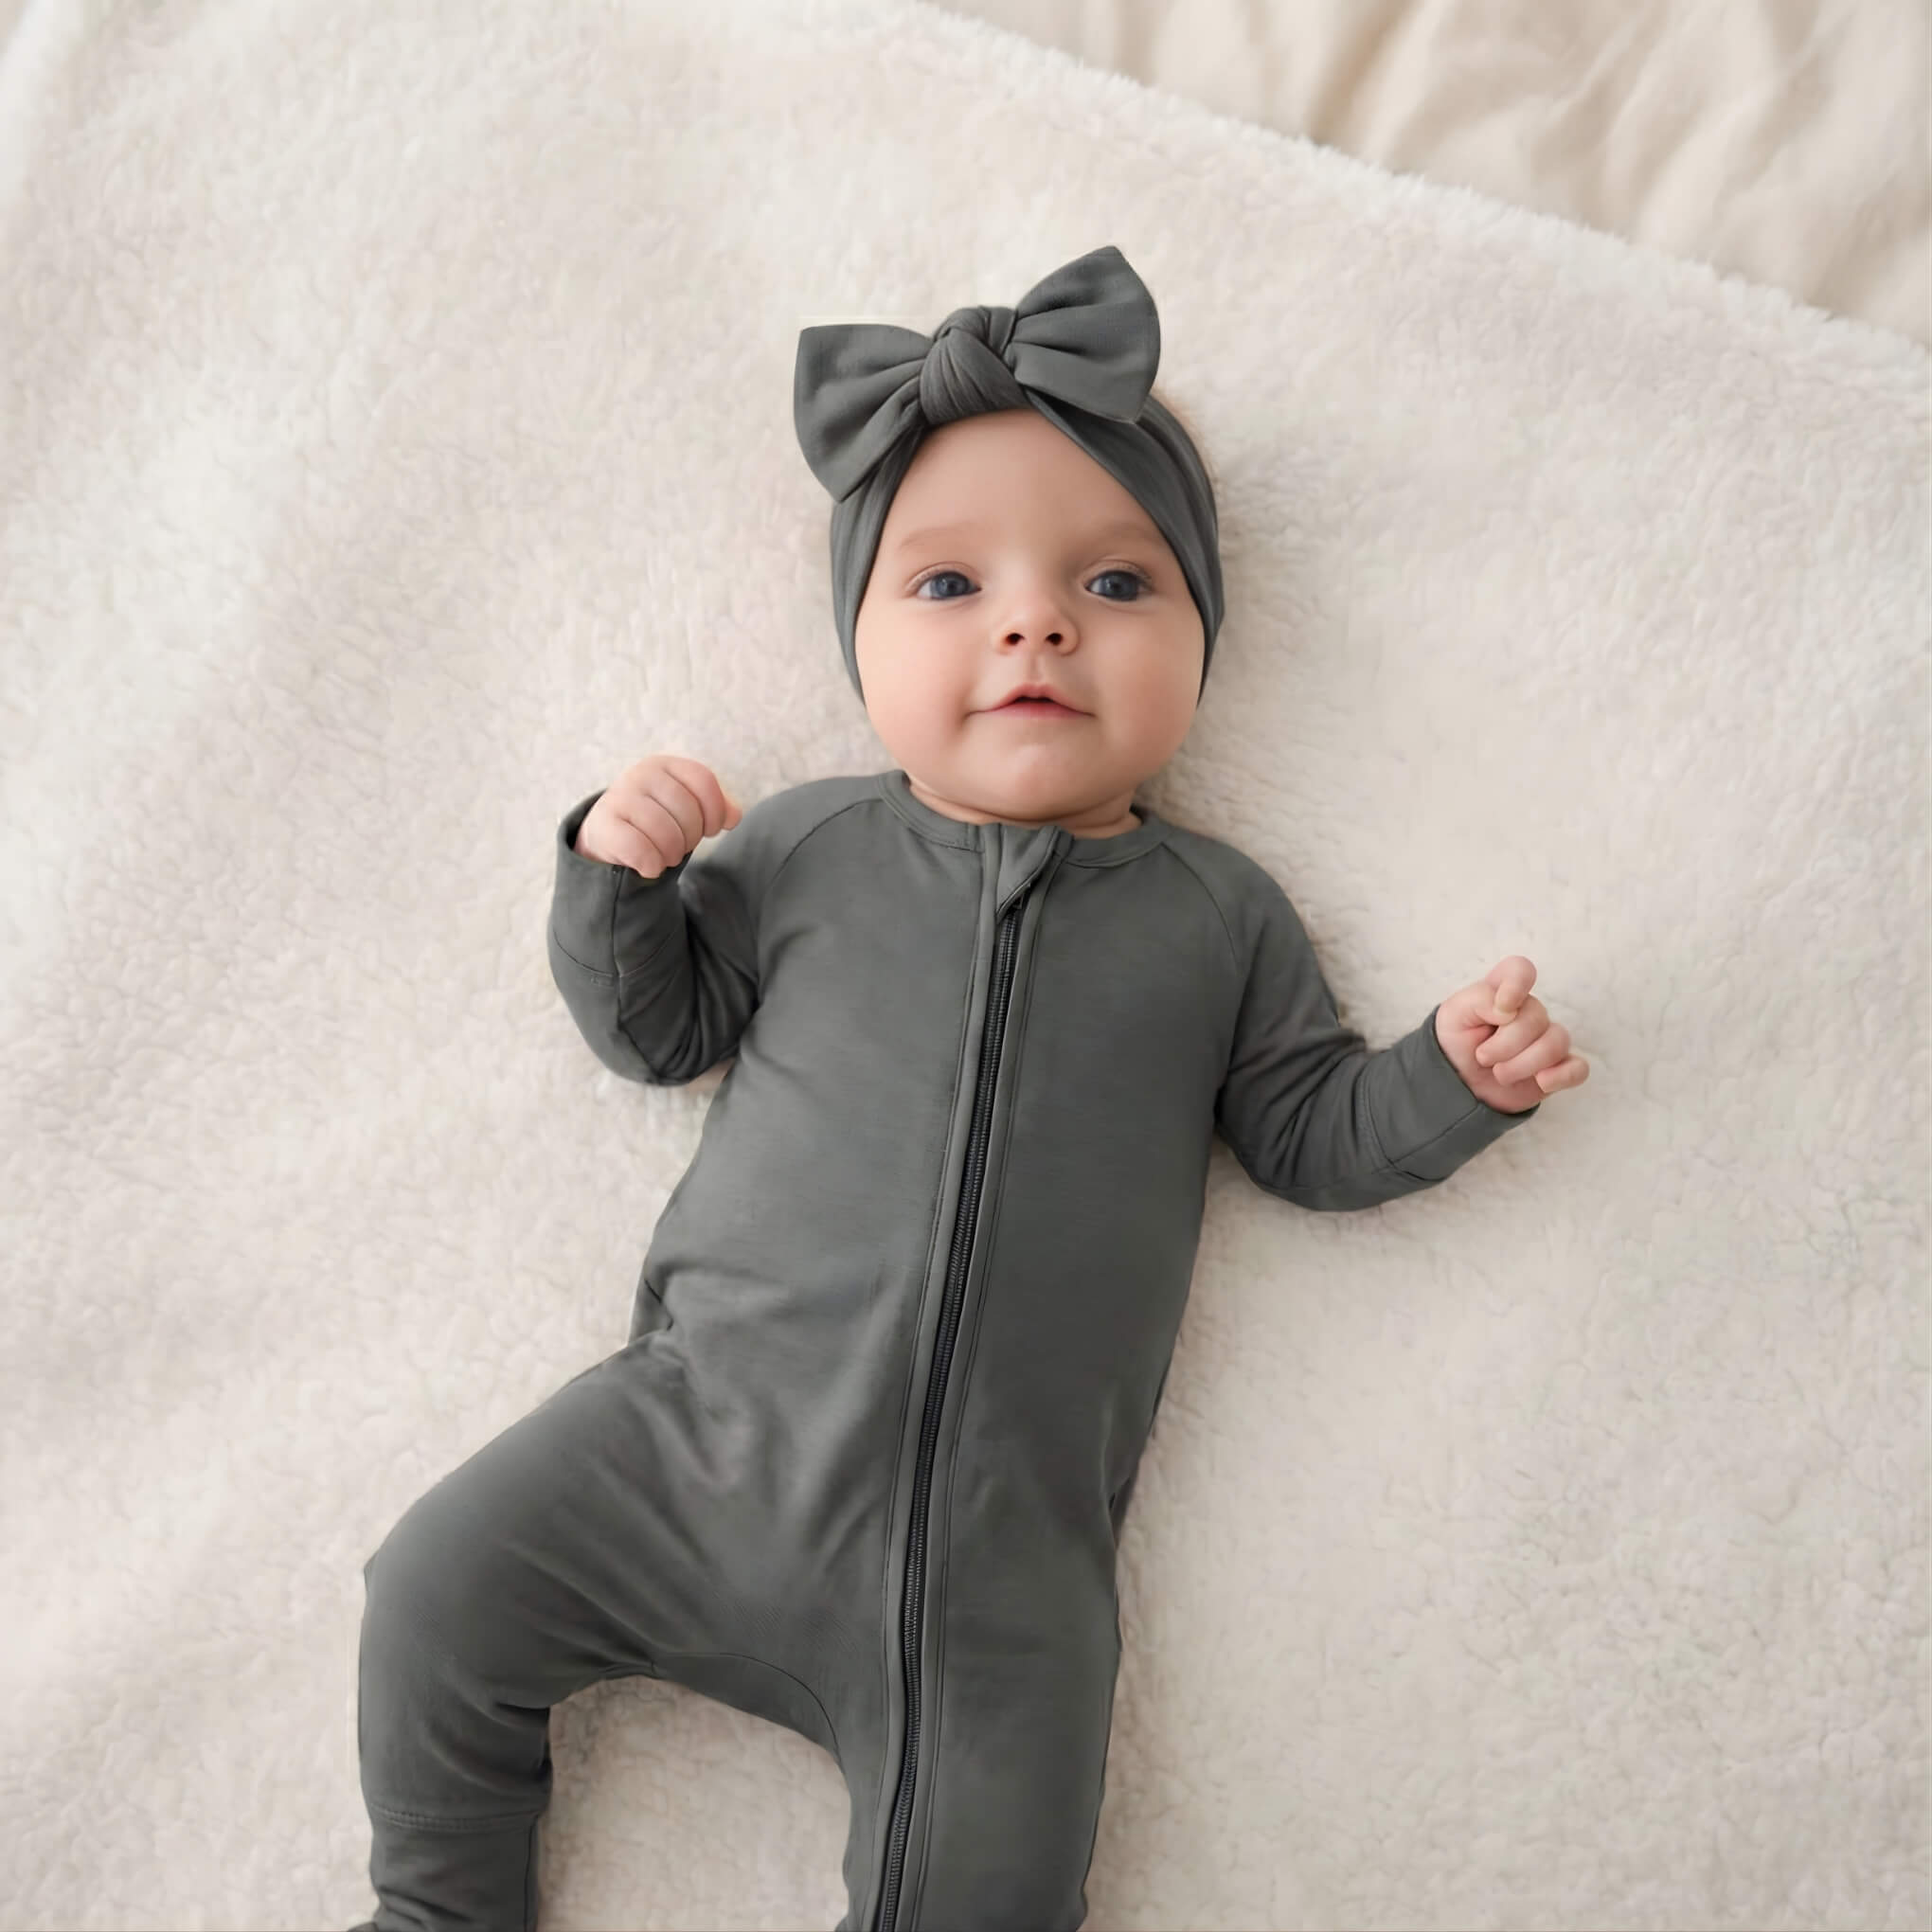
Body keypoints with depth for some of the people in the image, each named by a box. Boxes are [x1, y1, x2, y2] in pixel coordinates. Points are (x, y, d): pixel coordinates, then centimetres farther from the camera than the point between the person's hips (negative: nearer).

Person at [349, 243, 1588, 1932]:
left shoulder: (1219, 917, 6)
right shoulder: (807, 847, 5)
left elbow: (1309, 1133, 11)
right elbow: (655, 1028, 11)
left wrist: (1456, 1075, -6)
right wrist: (617, 877, -7)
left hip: (999, 1562, 0)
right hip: (706, 1433, 1)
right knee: (440, 1597, -1)